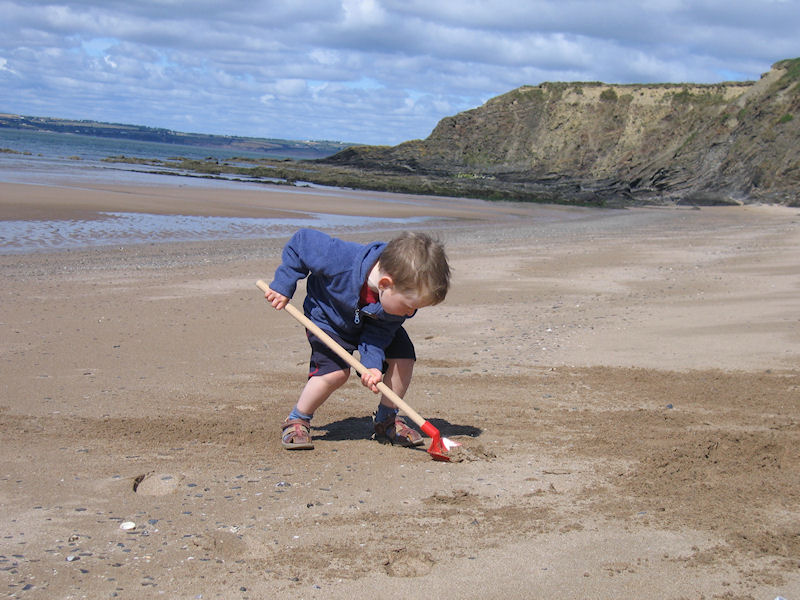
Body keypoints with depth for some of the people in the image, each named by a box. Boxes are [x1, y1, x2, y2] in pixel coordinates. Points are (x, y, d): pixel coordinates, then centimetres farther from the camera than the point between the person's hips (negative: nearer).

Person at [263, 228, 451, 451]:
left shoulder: (403, 294, -29)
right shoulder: (340, 260, -44)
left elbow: (378, 332, -19)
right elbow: (302, 241, -27)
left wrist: (372, 364, -34)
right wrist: (283, 286, -21)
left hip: (375, 324, 4)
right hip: (328, 319, -4)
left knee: (403, 357, -14)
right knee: (336, 371, -23)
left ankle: (386, 420, 6)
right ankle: (296, 421, -2)